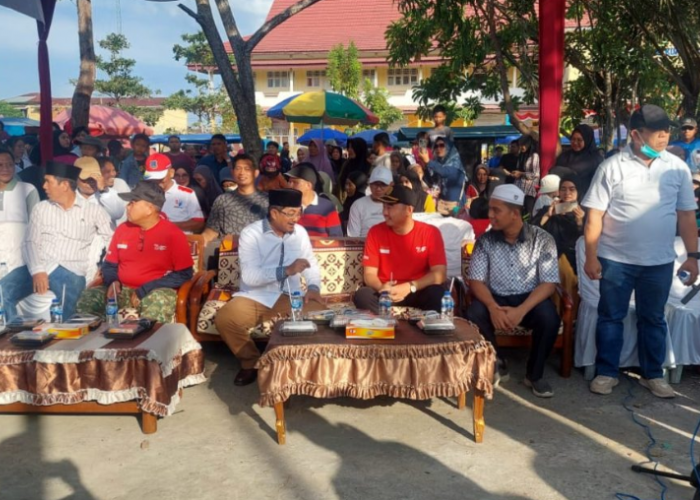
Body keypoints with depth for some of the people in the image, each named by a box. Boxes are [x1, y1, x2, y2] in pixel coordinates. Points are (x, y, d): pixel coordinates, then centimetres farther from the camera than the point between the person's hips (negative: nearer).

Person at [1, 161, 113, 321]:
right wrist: (37, 271, -12)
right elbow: (31, 242, 5)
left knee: (67, 301, -34)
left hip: (70, 271, -3)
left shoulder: (93, 210, 6)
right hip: (39, 267, 3)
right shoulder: (41, 209, 14)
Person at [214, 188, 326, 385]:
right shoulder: (250, 234, -10)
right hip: (255, 297, -2)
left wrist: (313, 287, -12)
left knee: (319, 312, -26)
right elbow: (249, 276, -21)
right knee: (224, 319, -29)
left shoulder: (300, 232, 4)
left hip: (290, 297, 3)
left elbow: (312, 264, 10)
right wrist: (286, 270, -31)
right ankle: (251, 362, 0)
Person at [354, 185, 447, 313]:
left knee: (437, 294, -33)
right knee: (362, 296, -31)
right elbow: (369, 274, -2)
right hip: (386, 293, 1)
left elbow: (439, 274, -11)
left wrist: (409, 287, -26)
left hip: (418, 292, -1)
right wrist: (381, 288, -25)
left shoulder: (431, 233, -5)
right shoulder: (376, 232, -1)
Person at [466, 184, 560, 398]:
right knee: (474, 314, -30)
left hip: (530, 300, -1)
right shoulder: (485, 240, -4)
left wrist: (521, 310, -28)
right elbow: (476, 280, -6)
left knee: (549, 318, -32)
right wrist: (493, 307, -26)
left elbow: (549, 283, -13)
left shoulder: (542, 239, -9)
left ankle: (534, 374, -5)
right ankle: (497, 365, -1)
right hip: (496, 299, 1)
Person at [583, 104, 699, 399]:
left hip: (660, 261, 2)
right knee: (610, 317, 9)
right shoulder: (612, 167, -7)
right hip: (615, 259, -2)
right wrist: (591, 257, -9)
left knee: (653, 319, 14)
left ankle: (653, 374, 29)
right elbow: (594, 216, -6)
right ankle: (606, 373, 22)